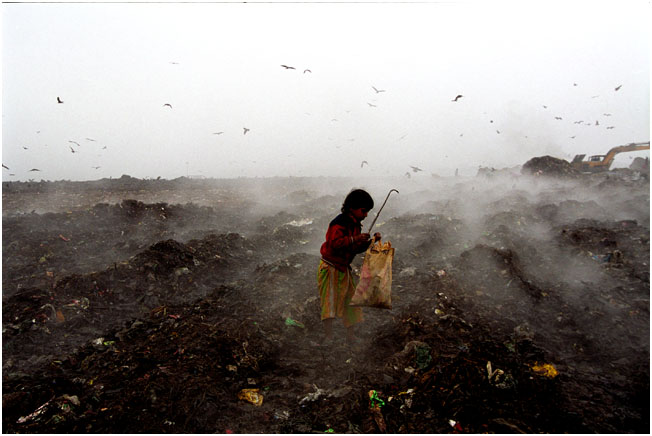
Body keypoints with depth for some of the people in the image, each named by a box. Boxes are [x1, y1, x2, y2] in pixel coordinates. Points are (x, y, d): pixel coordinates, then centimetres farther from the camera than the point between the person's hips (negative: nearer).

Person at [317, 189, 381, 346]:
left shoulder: (356, 225, 10)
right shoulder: (339, 223, -18)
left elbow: (357, 249, 16)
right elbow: (334, 243, -30)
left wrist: (371, 241, 3)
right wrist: (354, 239, -34)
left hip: (344, 269, 9)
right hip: (330, 267, -9)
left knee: (350, 300, 10)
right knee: (329, 301, -9)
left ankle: (350, 335, 18)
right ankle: (328, 335, -4)